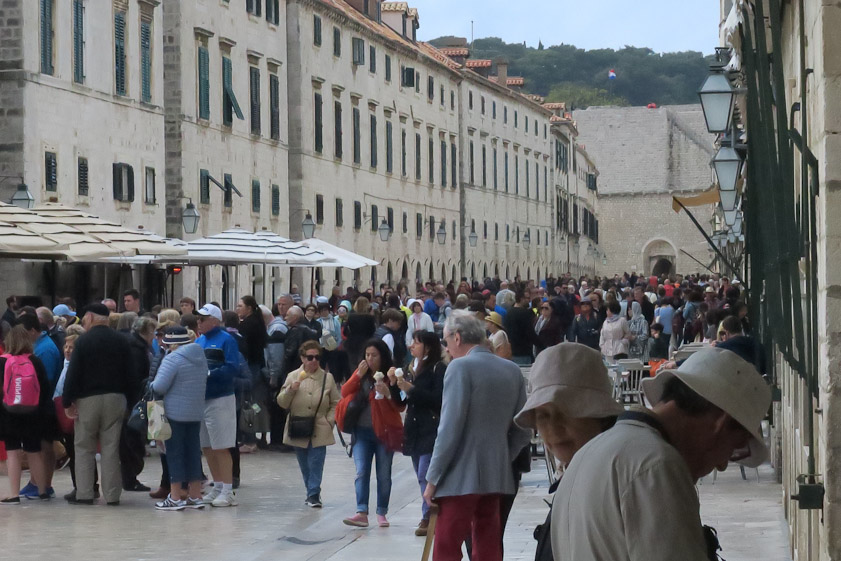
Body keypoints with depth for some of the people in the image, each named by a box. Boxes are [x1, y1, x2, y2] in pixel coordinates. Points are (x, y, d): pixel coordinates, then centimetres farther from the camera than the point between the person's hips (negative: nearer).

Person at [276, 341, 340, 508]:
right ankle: (313, 493, 22)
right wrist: (291, 389, -13)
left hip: (319, 431, -2)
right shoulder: (293, 376, 5)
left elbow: (335, 403, 8)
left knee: (316, 463, -8)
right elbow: (281, 402, 3)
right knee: (305, 465, 9)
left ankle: (313, 494, -5)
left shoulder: (327, 378, 3)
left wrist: (329, 421, -4)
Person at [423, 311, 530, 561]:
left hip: (462, 477, -7)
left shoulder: (461, 367, -10)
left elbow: (450, 428, -14)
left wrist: (432, 479, -10)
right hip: (497, 476, 7)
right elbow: (522, 431, 12)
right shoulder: (512, 370, 11)